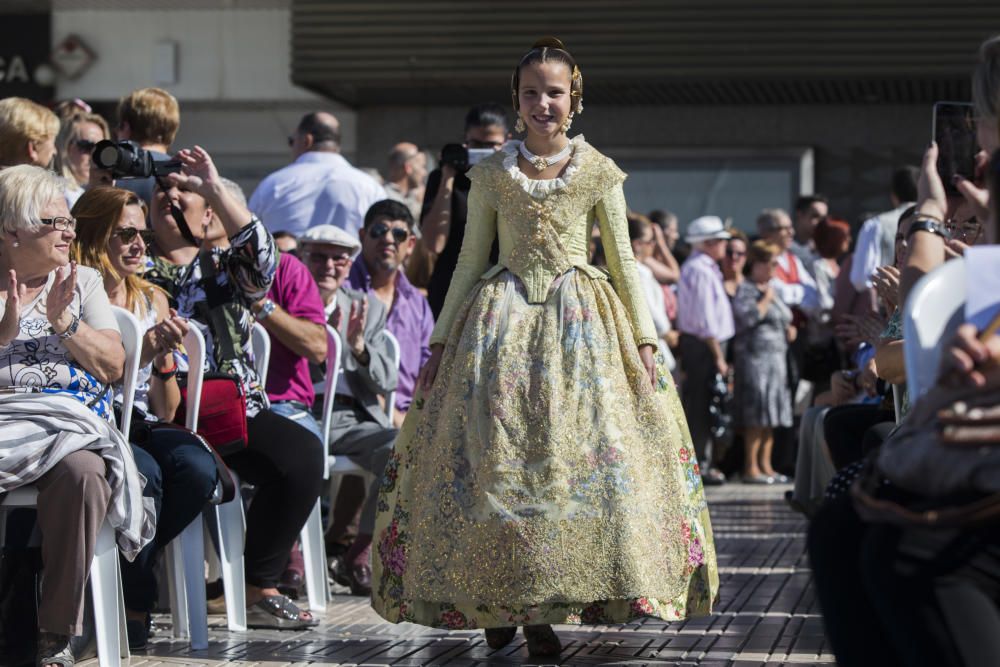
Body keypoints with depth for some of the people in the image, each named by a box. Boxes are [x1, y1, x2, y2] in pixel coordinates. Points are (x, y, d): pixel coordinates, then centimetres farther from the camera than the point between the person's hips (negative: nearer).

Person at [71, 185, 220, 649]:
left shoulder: (153, 299, 14)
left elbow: (165, 411, 13)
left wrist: (165, 357, -6)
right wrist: (141, 353, -15)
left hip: (143, 426, 5)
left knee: (198, 468, -28)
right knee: (143, 474, -36)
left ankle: (128, 571, -5)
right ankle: (133, 605, -15)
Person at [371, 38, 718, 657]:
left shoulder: (599, 172, 4)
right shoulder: (491, 174, 7)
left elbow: (624, 262, 6)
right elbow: (469, 262, 11)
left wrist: (644, 342, -1)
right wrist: (440, 343, 7)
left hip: (580, 324, -1)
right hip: (501, 320, 1)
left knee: (576, 453, -9)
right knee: (491, 454, -5)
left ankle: (544, 607, -3)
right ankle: (499, 600, 7)